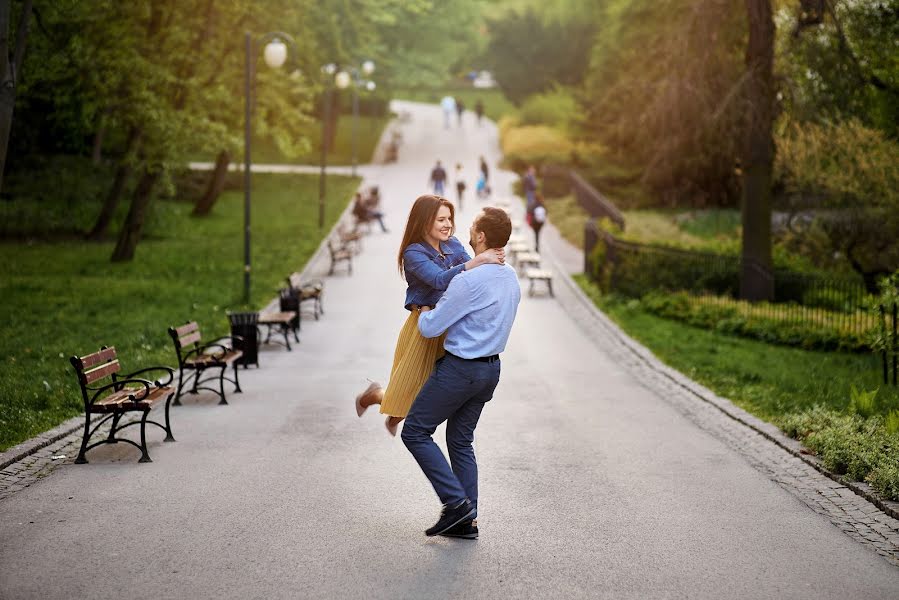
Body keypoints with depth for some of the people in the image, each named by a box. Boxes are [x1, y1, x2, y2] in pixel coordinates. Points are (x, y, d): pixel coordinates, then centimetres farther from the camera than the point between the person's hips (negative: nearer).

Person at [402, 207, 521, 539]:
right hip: (490, 369, 9)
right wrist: (437, 312, 26)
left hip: (459, 369, -8)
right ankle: (467, 521, 15)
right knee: (461, 441, 16)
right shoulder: (511, 278, 5)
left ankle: (456, 502, -2)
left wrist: (423, 313, 7)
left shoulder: (468, 281, -23)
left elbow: (430, 328, -16)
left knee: (415, 432, 4)